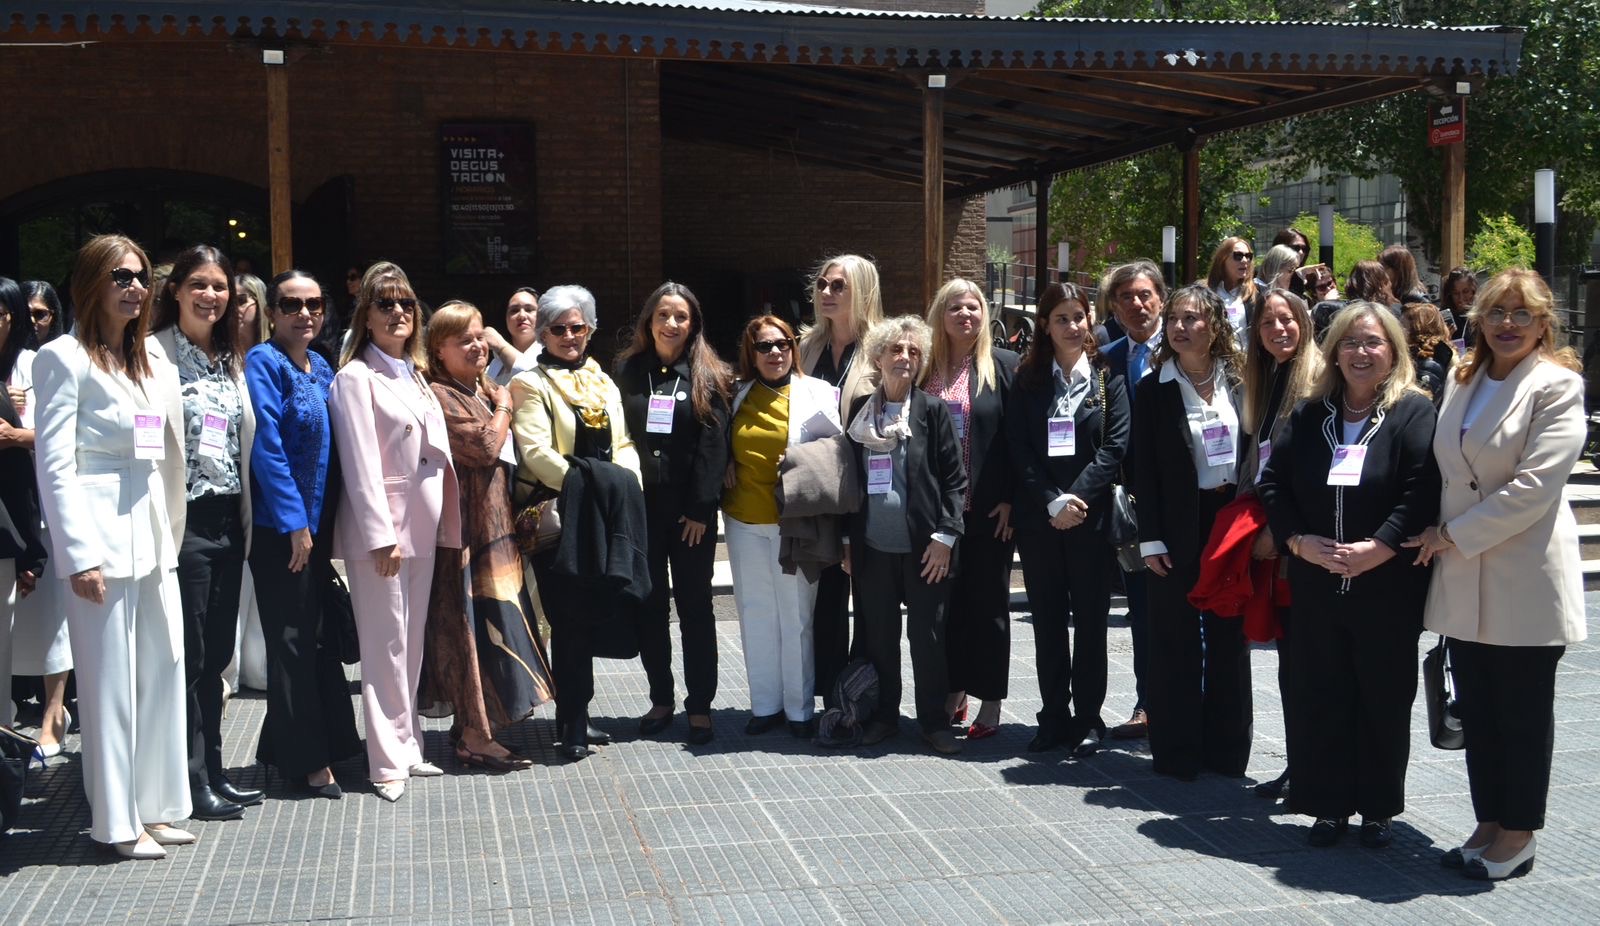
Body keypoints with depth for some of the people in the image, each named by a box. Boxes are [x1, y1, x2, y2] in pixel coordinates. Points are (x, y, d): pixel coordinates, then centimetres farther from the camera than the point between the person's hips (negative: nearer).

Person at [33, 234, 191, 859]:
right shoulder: (65, 357, -5)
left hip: (152, 536, 7)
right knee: (110, 680, -1)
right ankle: (117, 821, 9)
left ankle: (154, 805, 19)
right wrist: (80, 554, -17)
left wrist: (169, 531, 10)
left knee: (163, 668, 8)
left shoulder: (148, 360, 18)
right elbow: (55, 464, -11)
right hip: (102, 539, -7)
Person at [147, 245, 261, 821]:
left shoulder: (231, 360, 15)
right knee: (189, 655, 0)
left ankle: (213, 773, 21)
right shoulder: (155, 354, -6)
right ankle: (191, 780, 9)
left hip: (228, 520, 7)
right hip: (184, 520, -6)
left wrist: (247, 521, 11)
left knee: (216, 655, 12)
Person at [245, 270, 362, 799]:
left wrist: (326, 524, 10)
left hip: (317, 523, 8)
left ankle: (282, 749, 24)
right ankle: (307, 760, 7)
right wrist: (295, 523, -19)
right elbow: (267, 446, -17)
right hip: (281, 525, -8)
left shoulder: (322, 369, 12)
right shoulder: (263, 363, -10)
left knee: (317, 637, 12)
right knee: (293, 640, -1)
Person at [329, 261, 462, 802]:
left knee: (412, 641, 12)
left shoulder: (415, 376, 16)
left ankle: (407, 745, 21)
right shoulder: (356, 377, -7)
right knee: (386, 644, -4)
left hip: (421, 527, 8)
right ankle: (388, 761, 2)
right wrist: (381, 534, -19)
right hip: (378, 526, -7)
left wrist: (444, 524, 13)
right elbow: (360, 462, -14)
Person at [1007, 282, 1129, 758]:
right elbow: (1018, 449, -1)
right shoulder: (1028, 379, 7)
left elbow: (1115, 446, -5)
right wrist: (1052, 502, -12)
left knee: (1090, 620, 3)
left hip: (1091, 516, -1)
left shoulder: (1108, 378, 3)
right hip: (1038, 517, 2)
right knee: (1047, 620, 7)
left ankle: (1088, 719, 12)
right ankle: (1054, 716, 15)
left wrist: (1077, 498, -15)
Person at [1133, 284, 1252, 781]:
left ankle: (1227, 748, 20)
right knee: (1176, 641, 2)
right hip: (1180, 526, -3)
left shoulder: (1238, 384, 5)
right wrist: (1151, 539, -10)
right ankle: (1176, 751, 11)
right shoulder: (1154, 391, -3)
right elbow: (1144, 470, -5)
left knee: (1229, 637, 9)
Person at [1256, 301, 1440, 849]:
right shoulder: (1310, 415, 9)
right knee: (1321, 697, 6)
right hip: (1317, 586, 3)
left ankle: (1378, 810, 19)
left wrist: (1379, 548, -20)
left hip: (1388, 588, -3)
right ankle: (1329, 805, 18)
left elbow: (1423, 491, -13)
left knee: (1384, 699, 6)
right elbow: (1273, 483, 6)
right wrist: (1299, 541, -8)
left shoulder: (1414, 413, -3)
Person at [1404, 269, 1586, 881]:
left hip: (1525, 576, -6)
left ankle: (1517, 836, 16)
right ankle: (1488, 823, 24)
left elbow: (1535, 485, -18)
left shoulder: (1557, 386, -10)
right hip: (1464, 577, 6)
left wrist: (1453, 535, -14)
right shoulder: (1464, 381, 11)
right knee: (1476, 710, 12)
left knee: (1522, 712, 5)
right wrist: (1439, 535, 5)